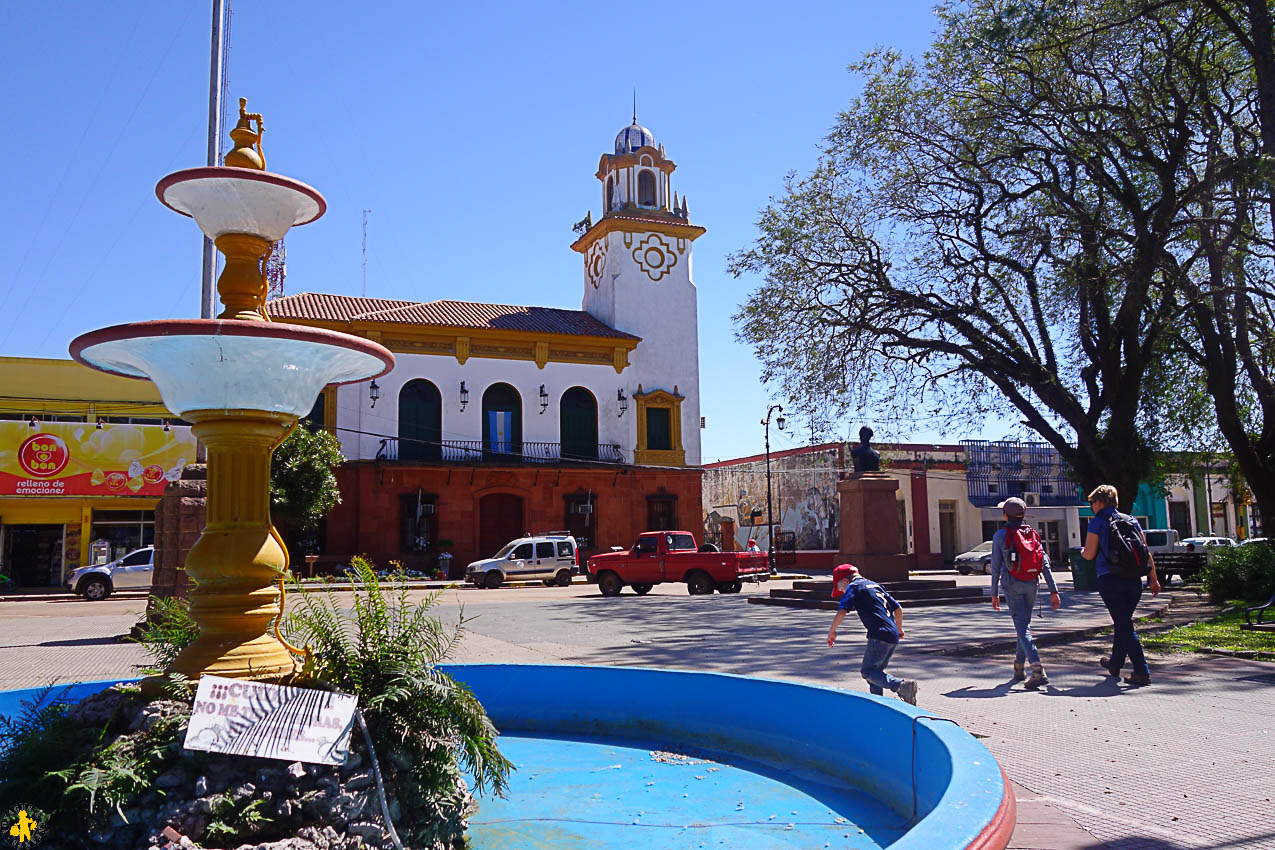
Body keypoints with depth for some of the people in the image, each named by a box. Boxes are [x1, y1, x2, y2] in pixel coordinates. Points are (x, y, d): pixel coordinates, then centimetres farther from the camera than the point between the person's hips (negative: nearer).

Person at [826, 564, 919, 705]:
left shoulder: (853, 587, 2)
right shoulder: (876, 585, 25)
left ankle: (901, 685, -25)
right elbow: (898, 609, 26)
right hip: (893, 636, 8)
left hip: (879, 636, -8)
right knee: (875, 670, 16)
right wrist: (899, 629, 40)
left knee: (867, 671, -6)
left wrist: (832, 631, 2)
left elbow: (842, 612, -11)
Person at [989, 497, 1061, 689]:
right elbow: (1045, 563, 3)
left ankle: (1038, 670, -21)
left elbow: (996, 566, -5)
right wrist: (1053, 591, 3)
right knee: (1024, 623, 17)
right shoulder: (1032, 533, 8)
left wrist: (994, 593, 2)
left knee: (1022, 627, -7)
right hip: (1031, 585, 5)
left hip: (1012, 585, -5)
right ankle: (1019, 667, 27)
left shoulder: (1001, 535, -4)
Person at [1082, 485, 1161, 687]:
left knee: (1124, 625, -4)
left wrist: (1082, 552, 17)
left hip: (1110, 580, -6)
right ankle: (1115, 664, 34)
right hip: (1133, 580, 6)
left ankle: (1142, 672, -11)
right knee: (1123, 623, 19)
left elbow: (1089, 555, -6)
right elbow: (1146, 553, 10)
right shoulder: (1131, 520, 12)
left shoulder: (1097, 522, -4)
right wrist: (1153, 578, 12)